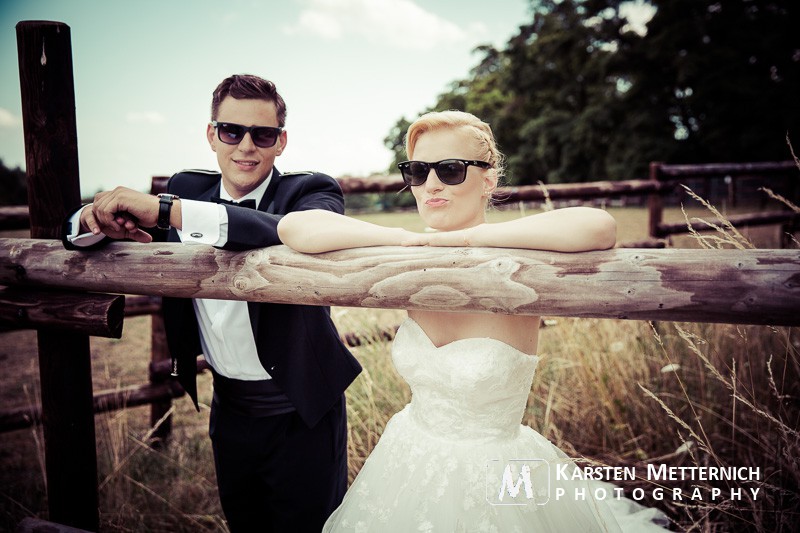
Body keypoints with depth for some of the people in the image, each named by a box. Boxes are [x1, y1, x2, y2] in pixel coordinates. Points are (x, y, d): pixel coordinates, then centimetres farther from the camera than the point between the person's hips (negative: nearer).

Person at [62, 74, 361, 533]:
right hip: (229, 409, 4)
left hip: (301, 416, -4)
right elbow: (78, 233, 5)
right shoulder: (188, 188, 0)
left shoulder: (311, 192, -13)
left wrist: (167, 210, -41)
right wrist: (95, 218, -21)